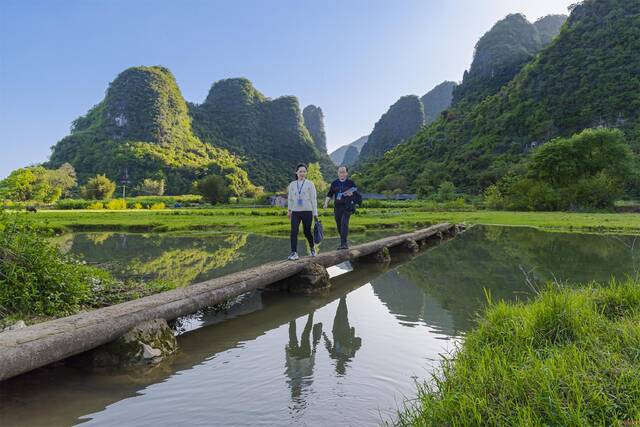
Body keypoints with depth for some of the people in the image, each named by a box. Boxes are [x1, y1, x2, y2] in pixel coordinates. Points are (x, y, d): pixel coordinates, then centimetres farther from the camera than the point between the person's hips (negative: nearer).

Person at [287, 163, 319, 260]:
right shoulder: (292, 184, 8)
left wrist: (315, 213, -2)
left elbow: (313, 199, 0)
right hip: (295, 212, 2)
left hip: (307, 211, -2)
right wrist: (289, 210, 19)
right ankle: (294, 253, -9)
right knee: (294, 232, -12)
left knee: (307, 232, 6)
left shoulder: (310, 184, 0)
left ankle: (312, 248, 33)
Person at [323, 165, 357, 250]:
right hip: (337, 207, 4)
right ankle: (345, 242, 22)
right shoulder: (334, 183, 13)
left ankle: (343, 243, -18)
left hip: (347, 207, -4)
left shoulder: (350, 183, 5)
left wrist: (352, 194, -17)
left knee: (344, 223, -17)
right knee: (339, 225, 6)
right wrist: (326, 203, -2)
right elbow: (329, 195, 14)